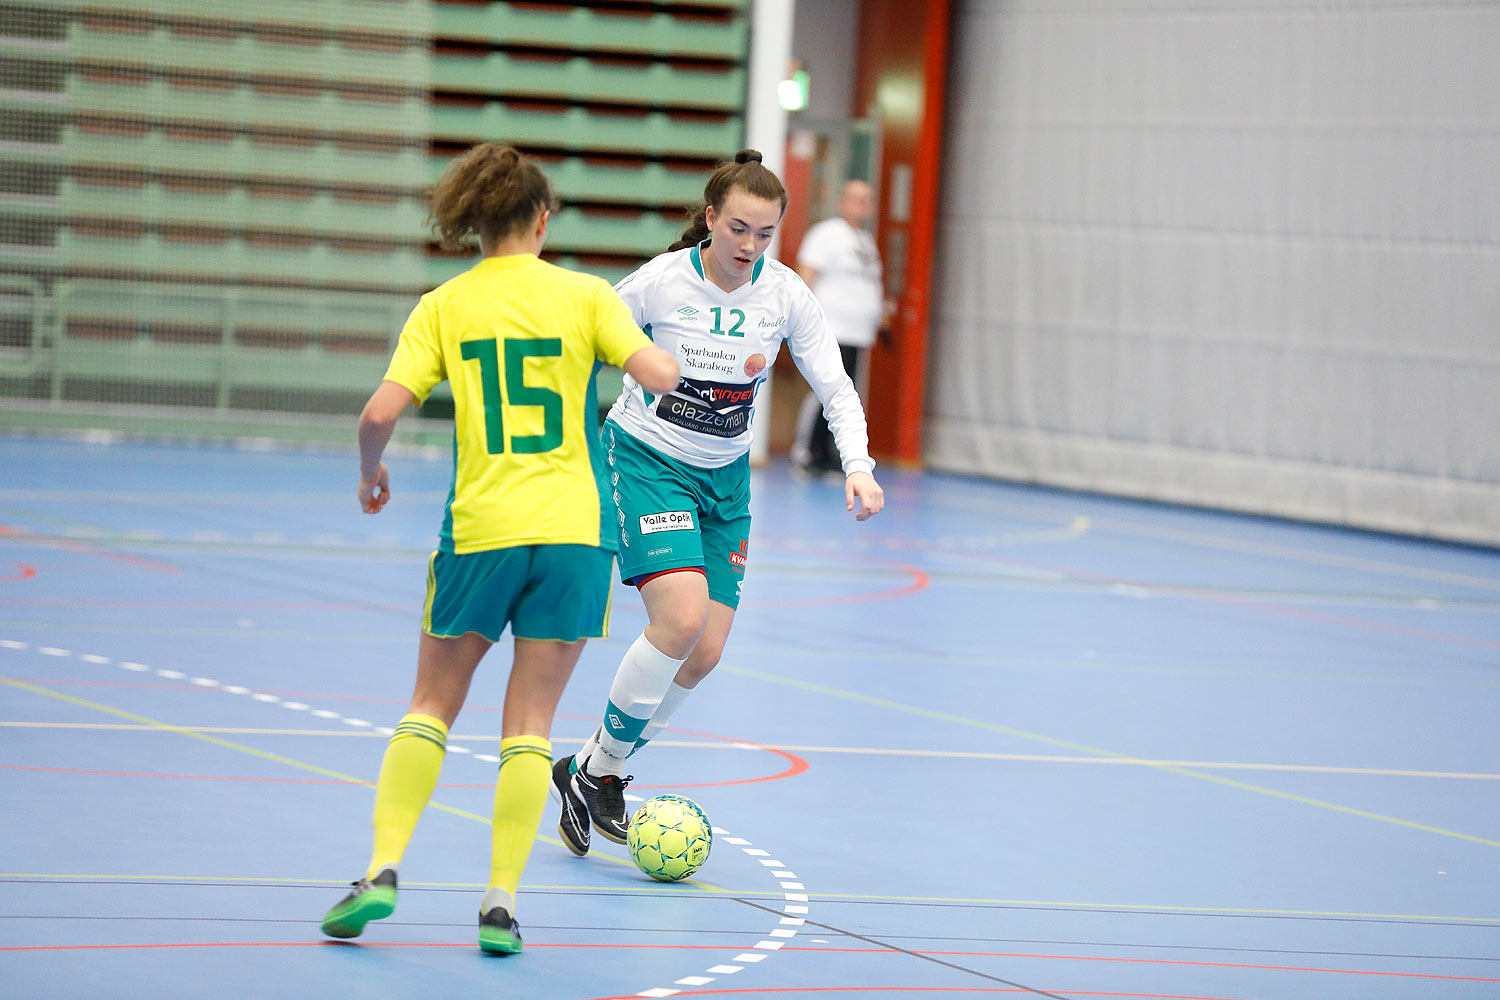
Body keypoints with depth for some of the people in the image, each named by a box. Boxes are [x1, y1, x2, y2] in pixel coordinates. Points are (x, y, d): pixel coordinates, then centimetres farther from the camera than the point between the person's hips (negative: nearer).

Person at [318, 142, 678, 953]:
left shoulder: (442, 307, 3)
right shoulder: (584, 294, 1)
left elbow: (379, 413, -6)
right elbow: (660, 377, -9)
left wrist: (371, 473, 14)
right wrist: (648, 350, 15)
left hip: (480, 527, 0)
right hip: (572, 525, 0)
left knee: (431, 708, 15)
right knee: (528, 725, 6)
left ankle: (383, 869, 1)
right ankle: (500, 903, -1)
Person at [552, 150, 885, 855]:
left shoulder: (784, 294, -7)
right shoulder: (662, 281, -17)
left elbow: (835, 388, -2)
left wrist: (858, 467, -17)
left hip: (724, 476, 5)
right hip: (647, 459, -5)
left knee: (705, 654, 0)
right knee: (682, 618, -24)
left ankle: (603, 771, 21)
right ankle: (596, 768, -7)